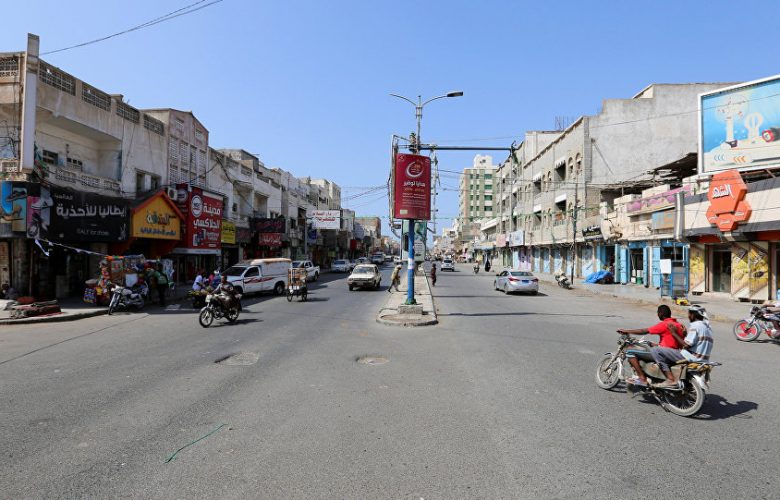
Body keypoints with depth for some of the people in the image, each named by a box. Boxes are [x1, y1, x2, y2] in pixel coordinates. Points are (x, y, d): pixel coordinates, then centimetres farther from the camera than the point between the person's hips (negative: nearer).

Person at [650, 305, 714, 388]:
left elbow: (687, 345, -20)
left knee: (655, 350, -15)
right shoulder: (707, 326, 17)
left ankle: (671, 380, -19)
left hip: (691, 357, -11)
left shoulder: (695, 325, -14)